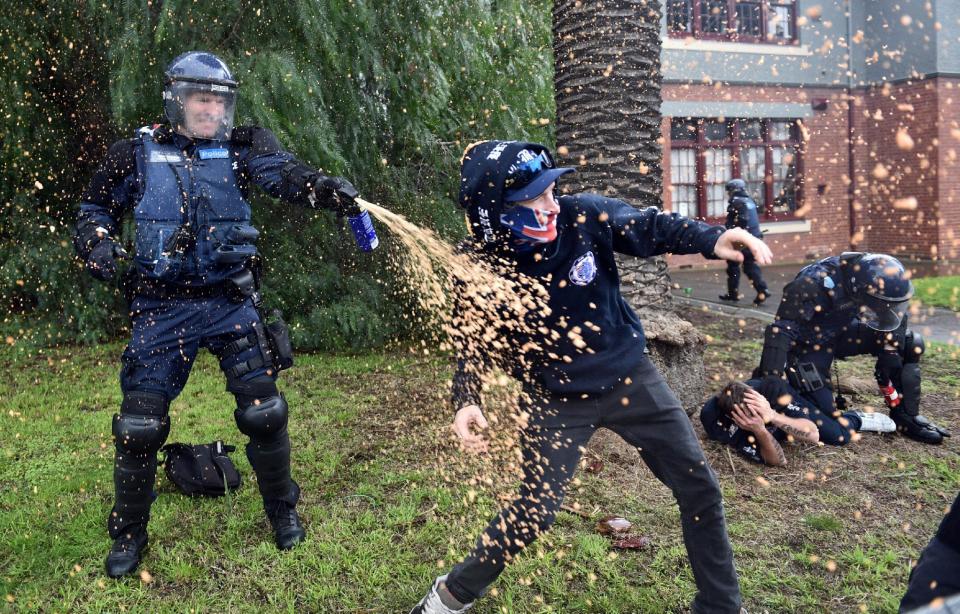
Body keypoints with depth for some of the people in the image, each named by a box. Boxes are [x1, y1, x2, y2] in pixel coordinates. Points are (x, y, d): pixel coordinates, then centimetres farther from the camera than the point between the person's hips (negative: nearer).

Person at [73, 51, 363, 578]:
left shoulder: (240, 148, 0)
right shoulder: (138, 154, 2)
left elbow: (284, 174, -19)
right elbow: (96, 208, 13)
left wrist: (329, 190, -40)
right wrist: (96, 241, -10)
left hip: (231, 300, 0)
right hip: (161, 308, 0)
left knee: (264, 410, 0)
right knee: (140, 422, 3)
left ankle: (281, 509, 25)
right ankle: (129, 532, 26)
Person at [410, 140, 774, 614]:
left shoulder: (584, 216, -17)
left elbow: (652, 228, -7)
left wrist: (713, 240, -24)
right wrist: (466, 401, -20)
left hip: (629, 378, 3)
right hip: (557, 399, -3)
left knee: (699, 488, 8)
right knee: (535, 512, -1)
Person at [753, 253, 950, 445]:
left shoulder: (877, 280, -16)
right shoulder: (815, 284, -35)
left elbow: (894, 314, -2)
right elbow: (782, 328, -36)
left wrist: (890, 353, -12)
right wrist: (773, 374, -43)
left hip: (842, 334, 6)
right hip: (809, 344, -6)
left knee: (909, 343, -8)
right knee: (825, 415, -13)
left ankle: (905, 416, 3)